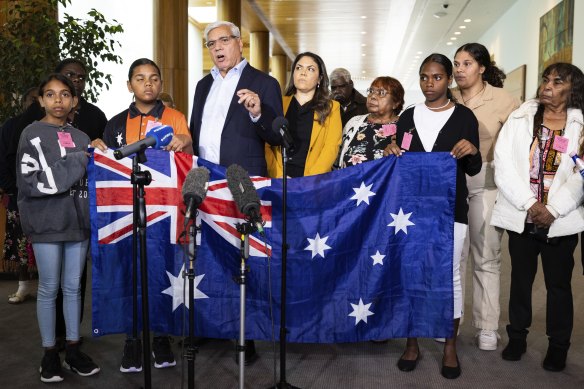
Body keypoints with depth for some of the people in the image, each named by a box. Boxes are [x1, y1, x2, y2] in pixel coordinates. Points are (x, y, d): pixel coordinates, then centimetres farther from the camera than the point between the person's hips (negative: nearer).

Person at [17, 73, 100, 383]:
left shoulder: (81, 138, 11)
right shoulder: (32, 135, -3)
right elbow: (29, 183, -13)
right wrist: (74, 164, -15)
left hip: (78, 221, 4)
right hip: (47, 224, -4)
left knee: (73, 287, 10)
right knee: (49, 288, 4)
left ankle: (73, 350, 20)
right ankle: (49, 354, 17)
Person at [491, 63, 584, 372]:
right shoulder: (519, 118, 3)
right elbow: (503, 165, -6)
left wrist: (553, 210, -14)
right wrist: (530, 204, -13)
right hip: (521, 217, 1)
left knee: (559, 283, 8)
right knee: (520, 279, 12)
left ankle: (558, 345, 22)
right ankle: (517, 337, 26)